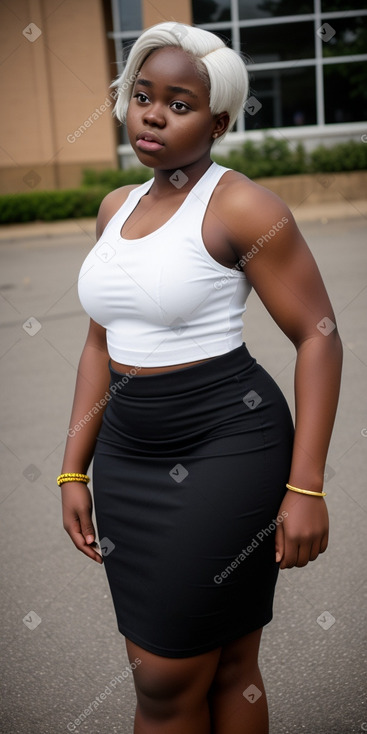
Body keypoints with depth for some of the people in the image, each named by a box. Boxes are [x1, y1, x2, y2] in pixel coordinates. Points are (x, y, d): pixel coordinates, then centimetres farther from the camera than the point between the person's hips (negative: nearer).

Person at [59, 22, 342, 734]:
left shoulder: (241, 206, -10)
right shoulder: (116, 207, 12)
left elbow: (318, 336, -11)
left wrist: (305, 487, -15)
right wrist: (74, 471, 12)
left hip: (224, 451, -6)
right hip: (126, 455, 7)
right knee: (188, 667, 16)